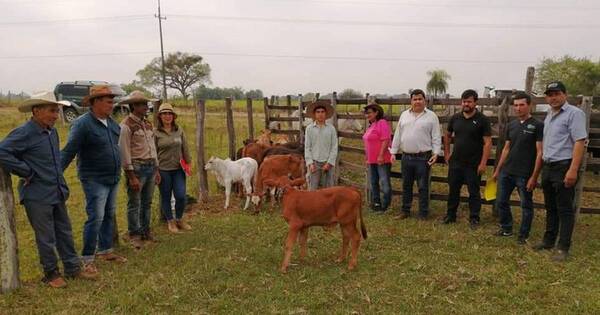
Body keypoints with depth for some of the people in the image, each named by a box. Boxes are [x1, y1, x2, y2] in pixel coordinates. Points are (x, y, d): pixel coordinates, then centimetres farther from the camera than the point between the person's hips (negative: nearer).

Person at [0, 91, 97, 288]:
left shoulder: (52, 131, 7)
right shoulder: (24, 133, -16)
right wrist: (27, 172, -19)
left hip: (57, 192, 7)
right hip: (38, 196, -7)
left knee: (64, 233, 16)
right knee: (46, 238, 6)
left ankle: (73, 268, 28)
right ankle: (51, 273, 22)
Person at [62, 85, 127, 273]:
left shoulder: (111, 123, 8)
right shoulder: (82, 124, -15)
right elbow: (69, 152, -17)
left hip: (113, 179, 8)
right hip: (95, 180, -8)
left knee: (109, 216, 15)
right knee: (95, 218, -6)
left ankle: (105, 251, 29)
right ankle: (87, 258, 7)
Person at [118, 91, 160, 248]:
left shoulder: (148, 124, 12)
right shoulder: (126, 125, -11)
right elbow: (124, 152, -14)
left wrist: (156, 169, 16)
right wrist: (132, 176, -16)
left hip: (151, 167, 7)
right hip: (137, 168, -7)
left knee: (147, 202, 15)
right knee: (134, 204, 3)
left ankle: (145, 231, 27)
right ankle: (135, 235, 14)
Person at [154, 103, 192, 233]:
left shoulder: (179, 130, 4)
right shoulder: (156, 132, -5)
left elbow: (185, 149, 8)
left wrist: (188, 163, 8)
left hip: (178, 169, 2)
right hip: (163, 170, -2)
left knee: (181, 196, -2)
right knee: (166, 197, 8)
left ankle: (179, 219, 22)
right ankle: (170, 221, 26)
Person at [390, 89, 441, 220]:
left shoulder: (431, 116, -1)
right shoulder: (404, 115, 10)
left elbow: (436, 137, -3)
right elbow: (397, 135, 12)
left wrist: (436, 153, -12)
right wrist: (393, 152, 9)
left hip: (423, 158, -4)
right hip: (406, 157, 4)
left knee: (423, 187, 3)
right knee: (406, 185, 13)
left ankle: (423, 214, 13)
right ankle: (405, 211, 25)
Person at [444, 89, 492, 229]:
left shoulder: (482, 120, -7)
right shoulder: (455, 118, 6)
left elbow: (487, 142, -10)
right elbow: (447, 136, 20)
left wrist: (483, 163, -16)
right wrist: (447, 152, 11)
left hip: (473, 164, -4)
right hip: (455, 162, 4)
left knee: (474, 192, 5)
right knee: (453, 190, 12)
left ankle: (474, 218, 17)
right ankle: (450, 215, 24)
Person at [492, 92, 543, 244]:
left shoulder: (537, 125, -8)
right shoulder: (511, 125, 9)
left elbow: (540, 152, -11)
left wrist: (534, 176, -15)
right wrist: (497, 170, 13)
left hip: (525, 175, -6)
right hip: (506, 172, 6)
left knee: (526, 205, 7)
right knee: (501, 202, 13)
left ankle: (523, 235, 21)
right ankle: (506, 228, 31)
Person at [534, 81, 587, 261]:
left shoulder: (574, 113, -8)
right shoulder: (549, 116, 16)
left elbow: (580, 142, -17)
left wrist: (573, 170, -24)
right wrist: (542, 168, 14)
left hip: (564, 167, -8)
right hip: (548, 167, 8)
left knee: (565, 210, -1)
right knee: (550, 208, 16)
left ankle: (563, 248, 5)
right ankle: (548, 241, 27)